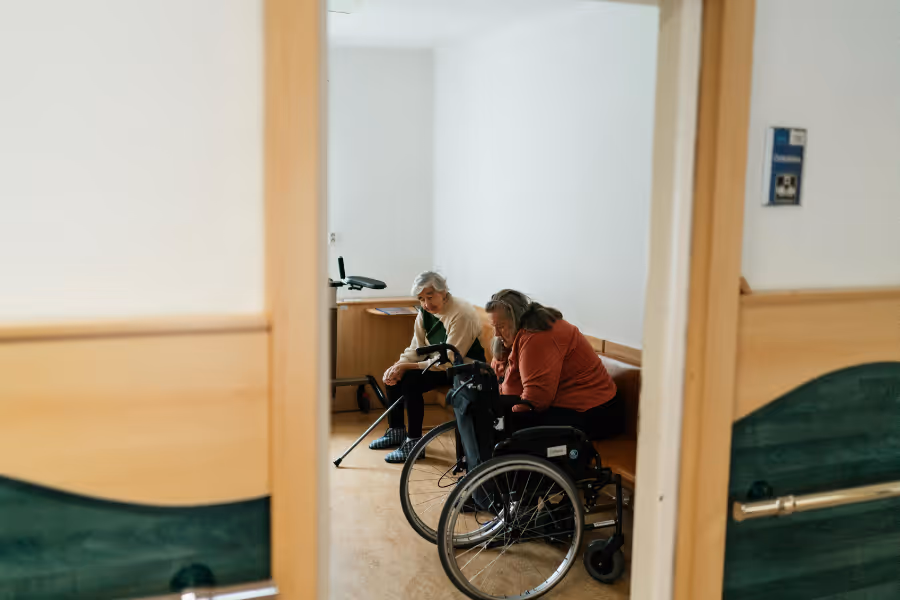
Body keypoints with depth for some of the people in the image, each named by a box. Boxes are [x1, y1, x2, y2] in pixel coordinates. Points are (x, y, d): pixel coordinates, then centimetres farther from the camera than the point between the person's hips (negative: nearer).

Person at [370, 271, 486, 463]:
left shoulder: (461, 315, -28)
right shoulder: (425, 312, -1)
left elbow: (448, 361, -29)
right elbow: (416, 348, 3)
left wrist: (407, 367, -28)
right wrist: (398, 366, -19)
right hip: (438, 360, 9)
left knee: (412, 380, -26)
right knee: (393, 376, -3)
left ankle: (414, 442, -15)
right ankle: (396, 431, 13)